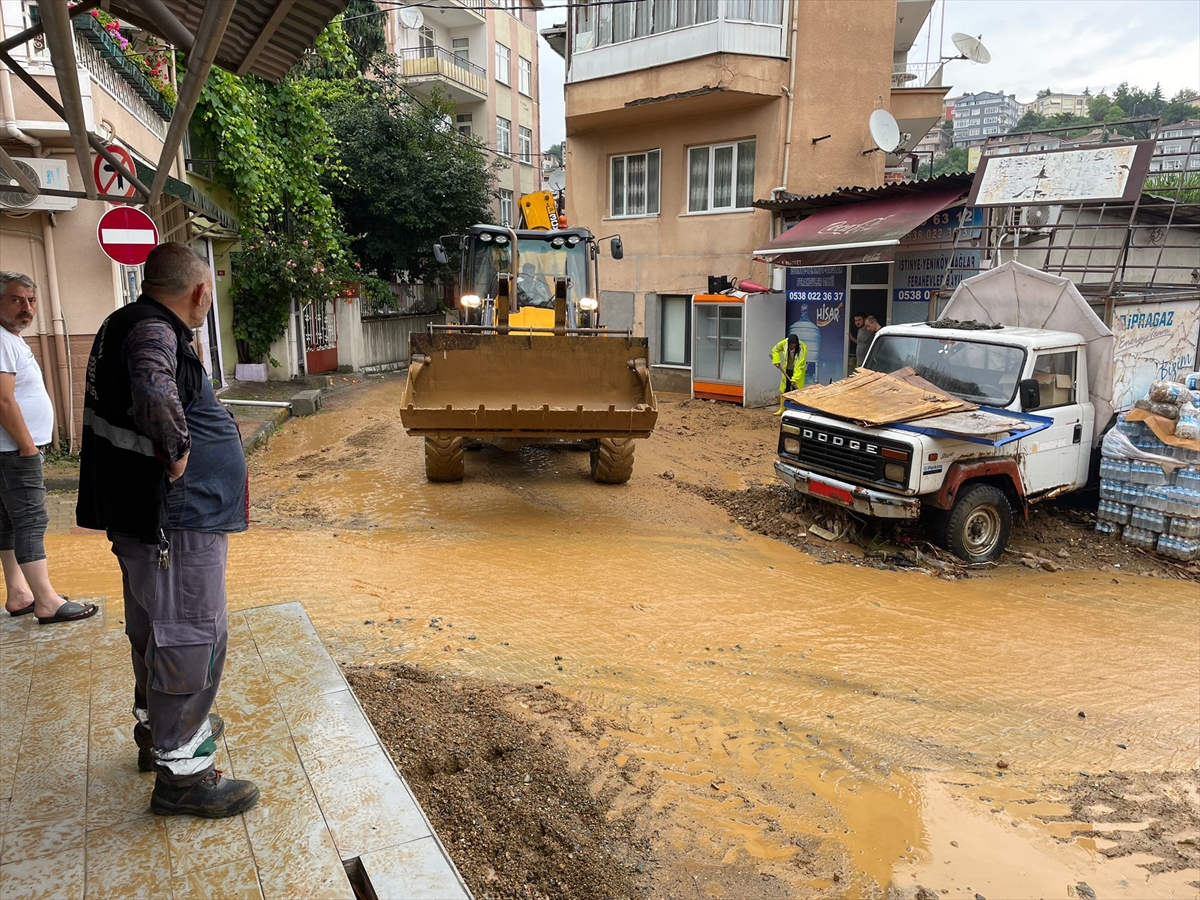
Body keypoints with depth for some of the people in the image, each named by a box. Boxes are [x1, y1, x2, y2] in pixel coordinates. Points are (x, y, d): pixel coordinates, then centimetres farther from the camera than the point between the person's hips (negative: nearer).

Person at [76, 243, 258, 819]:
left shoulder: (129, 324, 14)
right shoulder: (153, 330, -19)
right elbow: (154, 392, -41)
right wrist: (177, 454, -27)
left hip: (142, 519, 10)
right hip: (175, 524, -10)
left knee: (155, 632, 23)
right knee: (191, 640, -1)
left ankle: (158, 730, 41)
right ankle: (181, 773, 11)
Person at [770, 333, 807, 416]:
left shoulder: (803, 348, -30)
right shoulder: (784, 343, -20)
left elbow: (800, 366, -29)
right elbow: (775, 350, 2)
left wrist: (795, 379, -31)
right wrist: (777, 361, -9)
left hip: (798, 371, -4)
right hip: (786, 370, 4)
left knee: (796, 390, -5)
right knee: (784, 389, 10)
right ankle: (782, 409, 23)